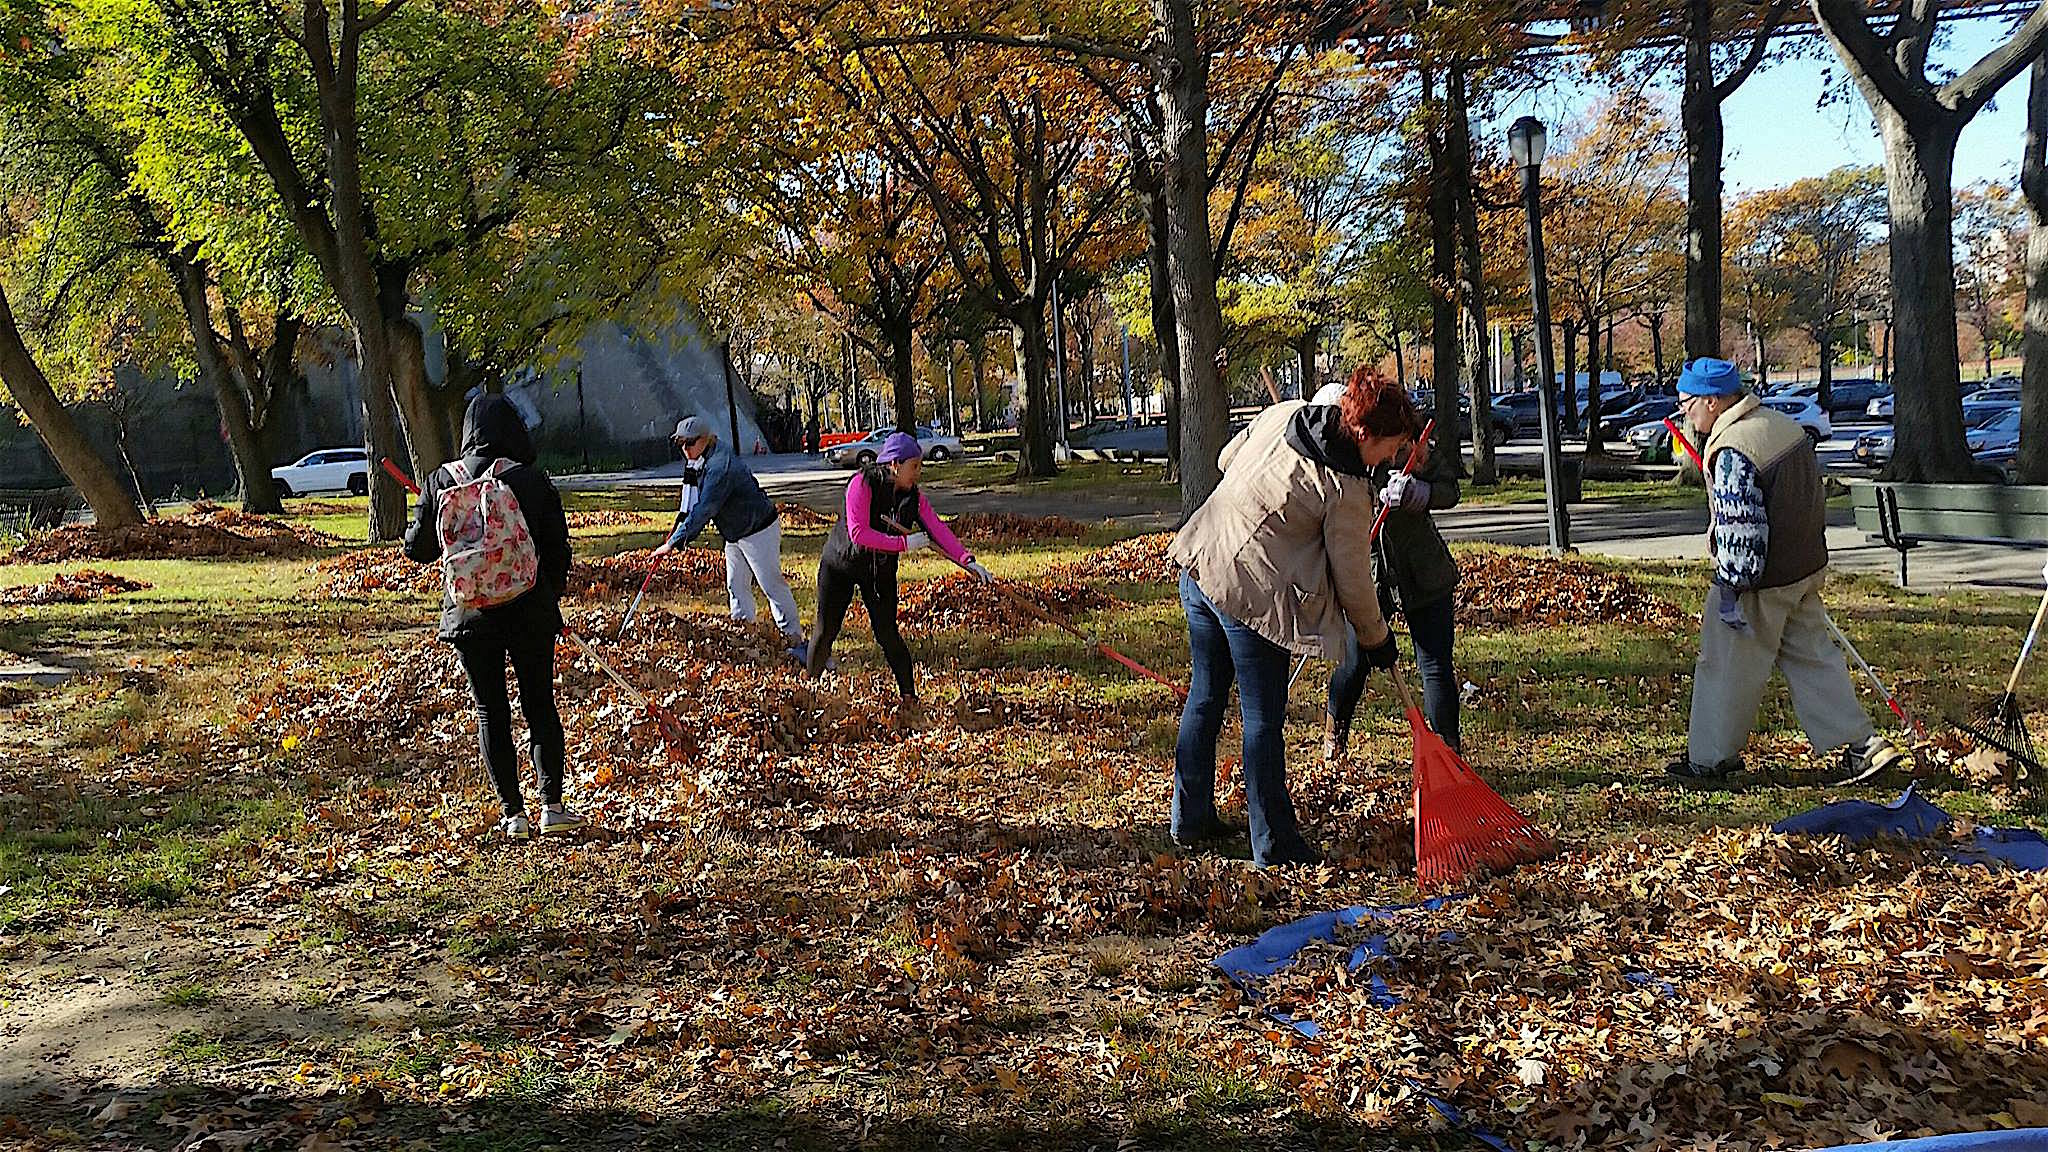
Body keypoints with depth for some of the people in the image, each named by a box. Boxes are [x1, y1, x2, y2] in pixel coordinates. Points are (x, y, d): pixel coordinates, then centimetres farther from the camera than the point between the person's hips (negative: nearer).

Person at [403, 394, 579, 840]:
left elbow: (418, 548, 6)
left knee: (490, 712, 9)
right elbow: (558, 550, -2)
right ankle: (552, 805, 8)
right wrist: (550, 598, 14)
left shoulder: (440, 481, -2)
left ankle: (513, 813, 8)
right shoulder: (534, 481, -6)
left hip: (469, 614, 1)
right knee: (540, 706, 10)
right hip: (530, 612, -1)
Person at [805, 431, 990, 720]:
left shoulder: (913, 496, -8)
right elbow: (858, 533, -31)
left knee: (887, 633, -5)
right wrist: (904, 543, -30)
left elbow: (937, 528, -17)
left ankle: (909, 699, 3)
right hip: (840, 564, -3)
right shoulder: (862, 484, -23)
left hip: (881, 569, 3)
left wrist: (968, 560, -30)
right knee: (825, 630, 3)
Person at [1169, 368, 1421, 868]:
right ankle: (1274, 846, 14)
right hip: (1251, 595, -8)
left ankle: (1191, 818, 33)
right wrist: (1376, 638, 9)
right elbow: (1352, 579, -7)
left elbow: (1227, 459, 19)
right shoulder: (1347, 489, -15)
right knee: (1263, 720, 3)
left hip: (1198, 566, 8)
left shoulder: (1282, 413, 3)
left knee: (1205, 696, 20)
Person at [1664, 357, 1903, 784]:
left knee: (1727, 668, 4)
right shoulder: (1786, 425, 7)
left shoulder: (1731, 449, -23)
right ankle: (1862, 744, 19)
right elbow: (1815, 496, 17)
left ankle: (1710, 760, 16)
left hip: (1760, 584, -9)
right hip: (1807, 570, 9)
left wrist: (1730, 588, -20)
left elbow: (1740, 527, -25)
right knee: (1812, 656, 18)